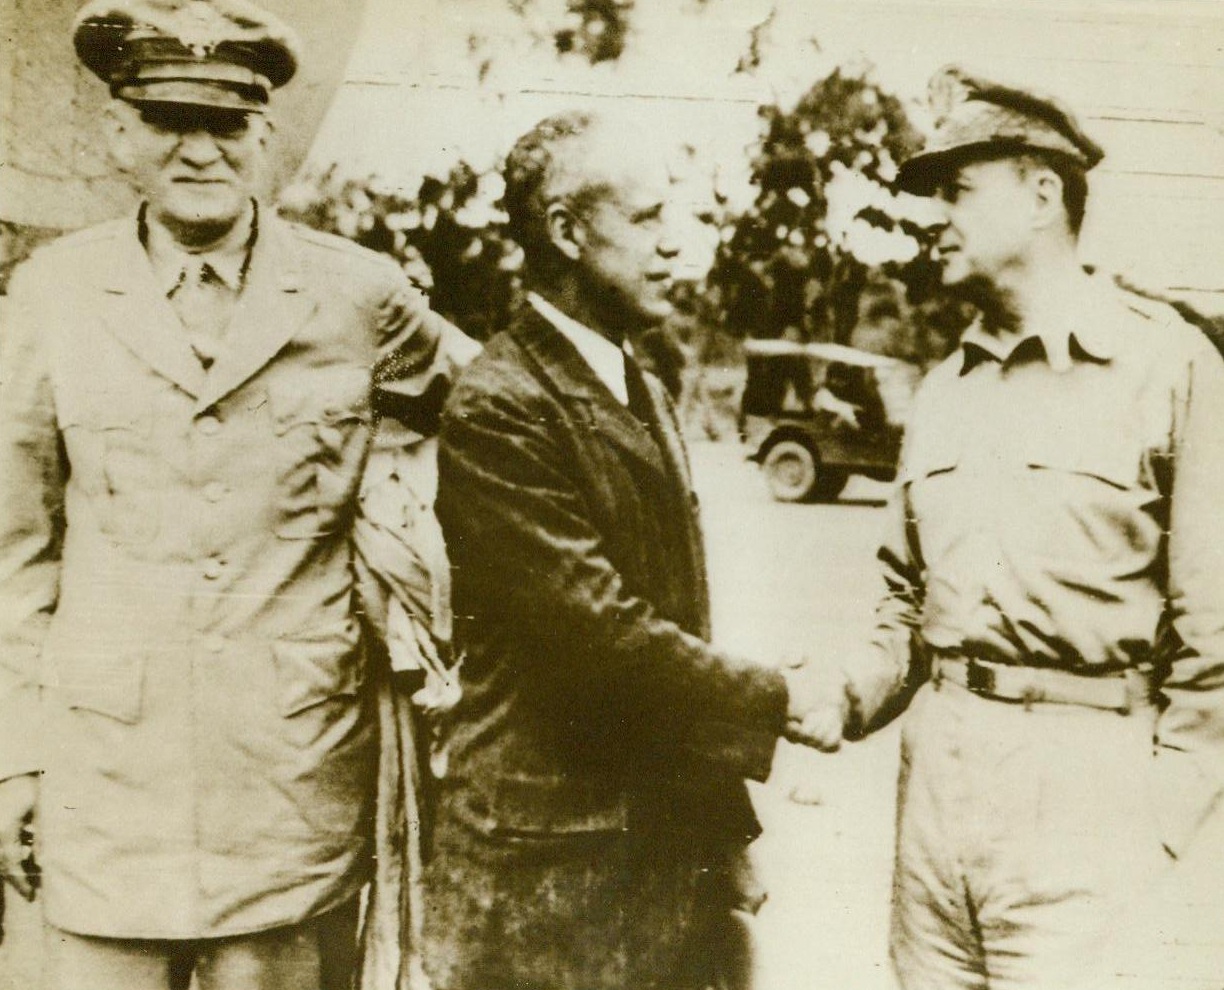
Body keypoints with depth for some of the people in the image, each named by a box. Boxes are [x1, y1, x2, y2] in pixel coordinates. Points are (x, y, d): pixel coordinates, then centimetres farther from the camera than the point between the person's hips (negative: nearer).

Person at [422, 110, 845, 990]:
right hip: (551, 865, -8)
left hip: (680, 842, 8)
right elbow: (603, 631, -21)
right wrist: (777, 700, -11)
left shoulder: (645, 392, 13)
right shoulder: (499, 410, -16)